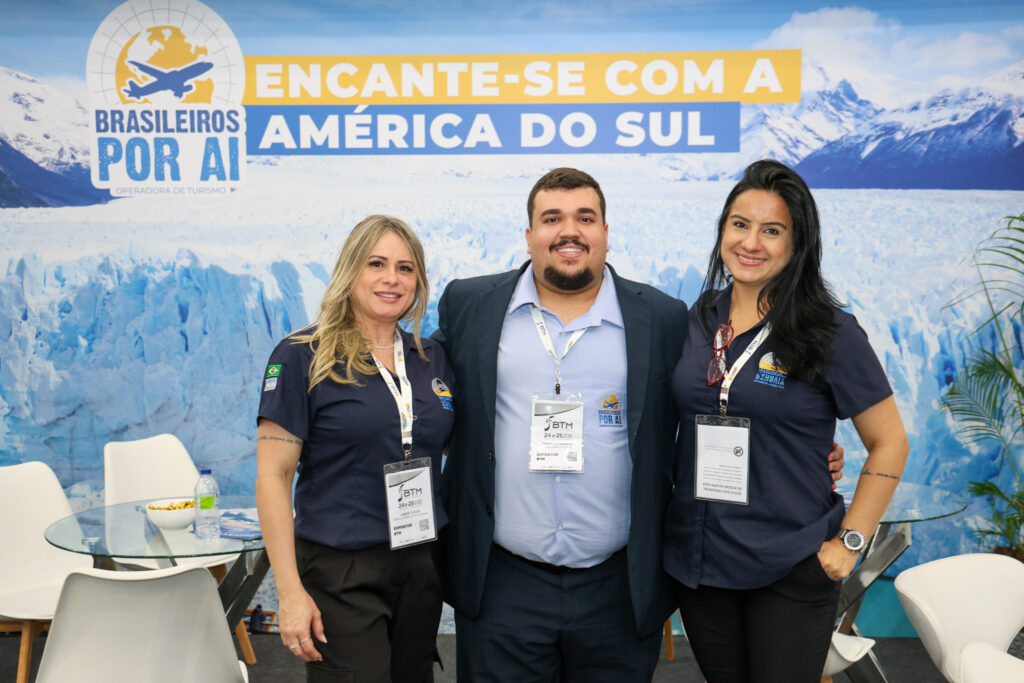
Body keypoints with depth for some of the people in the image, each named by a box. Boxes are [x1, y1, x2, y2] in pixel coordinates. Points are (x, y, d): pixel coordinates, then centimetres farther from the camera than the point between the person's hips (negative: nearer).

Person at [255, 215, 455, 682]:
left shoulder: (432, 358, 6)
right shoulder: (302, 356, -8)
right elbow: (273, 476, -10)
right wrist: (289, 591, -14)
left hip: (421, 565, 5)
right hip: (340, 573, -5)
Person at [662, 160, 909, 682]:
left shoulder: (830, 333, -9)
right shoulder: (697, 320, 3)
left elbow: (889, 444, -4)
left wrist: (848, 542, -8)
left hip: (790, 571, -4)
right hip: (694, 560, 4)